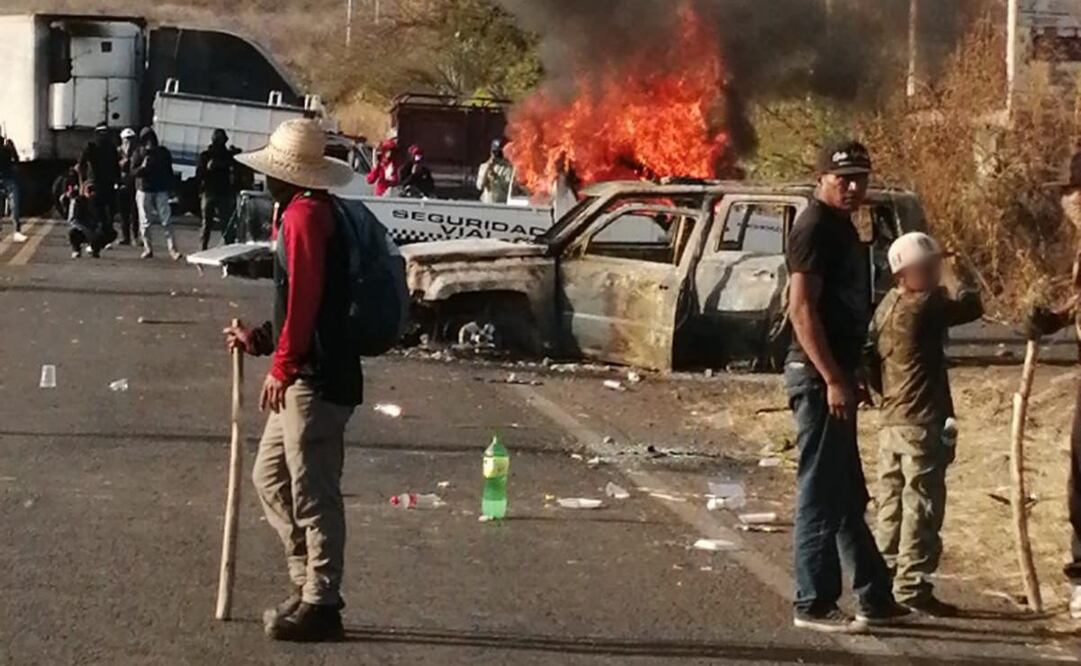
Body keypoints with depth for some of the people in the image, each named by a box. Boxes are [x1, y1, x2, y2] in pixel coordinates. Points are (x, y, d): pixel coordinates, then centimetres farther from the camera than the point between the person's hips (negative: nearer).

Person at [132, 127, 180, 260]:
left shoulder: (163, 152, 6)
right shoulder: (139, 153, 1)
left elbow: (169, 171, 12)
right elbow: (133, 172, -4)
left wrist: (170, 188, 9)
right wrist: (142, 167, -23)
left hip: (161, 190, 0)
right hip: (144, 190, 0)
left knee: (167, 220, -7)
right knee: (145, 221, 3)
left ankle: (173, 249, -9)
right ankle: (148, 248, 13)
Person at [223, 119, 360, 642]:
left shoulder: (304, 215, -13)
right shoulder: (316, 212, 18)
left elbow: (304, 298, -21)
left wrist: (281, 366, -20)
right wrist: (258, 340, 23)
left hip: (315, 378, -11)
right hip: (306, 377, 11)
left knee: (312, 492, -6)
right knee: (271, 477, 17)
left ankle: (320, 604, -1)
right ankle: (309, 586, 20)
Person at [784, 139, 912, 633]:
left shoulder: (841, 226, 16)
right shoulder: (816, 227, -14)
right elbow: (801, 309, -21)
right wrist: (832, 379, -24)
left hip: (835, 372, 10)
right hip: (819, 375, -10)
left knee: (847, 496, 15)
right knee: (821, 494, -5)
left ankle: (876, 599, 23)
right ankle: (814, 606, 1)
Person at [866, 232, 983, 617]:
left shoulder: (886, 307, 11)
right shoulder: (924, 307, -16)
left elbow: (869, 356, 14)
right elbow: (971, 306, -13)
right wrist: (951, 281, 4)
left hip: (892, 422, 9)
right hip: (922, 424, -9)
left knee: (893, 505, 14)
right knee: (921, 506, -5)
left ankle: (887, 580, 20)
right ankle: (912, 586, -5)